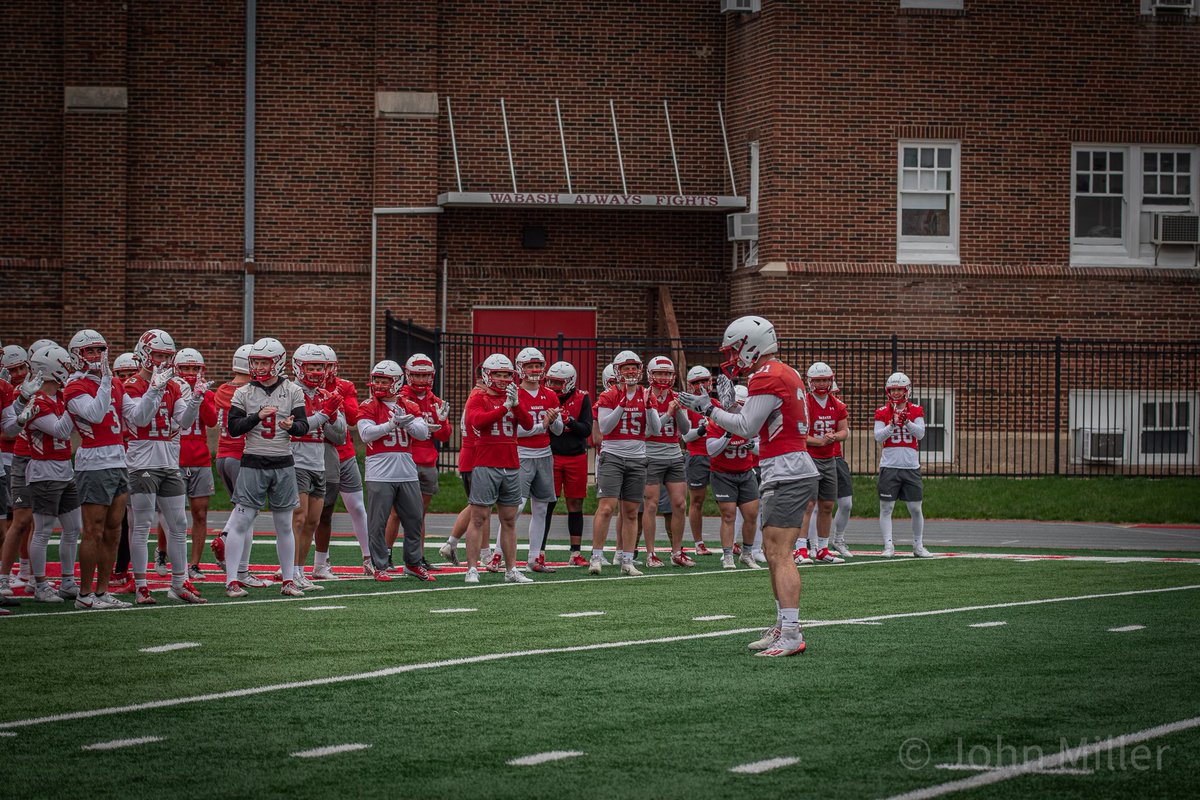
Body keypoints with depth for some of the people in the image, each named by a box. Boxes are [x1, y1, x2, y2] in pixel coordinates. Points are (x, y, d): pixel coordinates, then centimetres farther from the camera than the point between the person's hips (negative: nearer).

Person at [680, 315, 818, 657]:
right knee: (772, 550, 16)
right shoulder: (786, 373, 16)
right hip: (795, 471, 10)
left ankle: (791, 635, -17)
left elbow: (747, 427, -11)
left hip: (787, 475, -10)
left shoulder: (767, 378, -14)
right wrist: (729, 403, 17)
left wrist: (708, 408, -3)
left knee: (779, 553, -12)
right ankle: (784, 626, 21)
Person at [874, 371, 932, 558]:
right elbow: (878, 437, -7)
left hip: (911, 466, 1)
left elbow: (920, 434, -7)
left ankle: (918, 546, 15)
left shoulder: (916, 411, 6)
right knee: (886, 508, -5)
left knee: (916, 509, 4)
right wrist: (892, 424, -21)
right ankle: (888, 546, -3)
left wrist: (907, 422, -21)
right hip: (889, 466, -1)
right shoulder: (882, 412, 3)